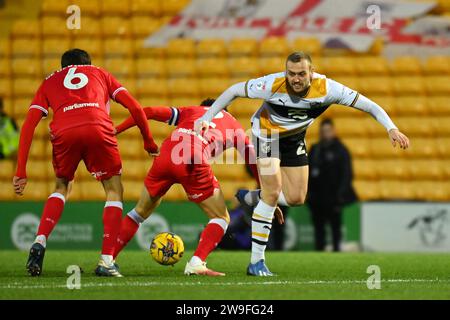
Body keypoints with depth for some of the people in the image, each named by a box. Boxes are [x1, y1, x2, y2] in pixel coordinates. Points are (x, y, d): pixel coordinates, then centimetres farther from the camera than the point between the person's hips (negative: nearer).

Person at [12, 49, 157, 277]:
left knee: (61, 188, 27)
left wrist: (21, 172, 18)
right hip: (98, 130, -1)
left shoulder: (50, 82, 33)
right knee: (114, 191, 16)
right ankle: (106, 262, 4)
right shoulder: (99, 74, 34)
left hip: (63, 132, 1)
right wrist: (149, 143, 35)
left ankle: (39, 242, 6)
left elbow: (28, 125, 20)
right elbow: (135, 108, 23)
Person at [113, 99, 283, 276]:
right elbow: (253, 160, 26)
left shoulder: (190, 111, 33)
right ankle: (196, 263, -8)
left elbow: (149, 112, 20)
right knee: (221, 219, 12)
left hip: (165, 155, 3)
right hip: (194, 162, -3)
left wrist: (116, 130, 23)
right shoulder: (232, 124, 29)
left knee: (141, 211, 24)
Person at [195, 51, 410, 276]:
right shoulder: (273, 85, -33)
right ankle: (256, 262, -10)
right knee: (272, 192, -16)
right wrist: (207, 118, -22)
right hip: (267, 133, -4)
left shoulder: (326, 88, -28)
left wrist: (391, 129, -35)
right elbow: (234, 91, -19)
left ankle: (250, 198, 32)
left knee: (296, 199, 2)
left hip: (295, 137, 4)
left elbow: (369, 105, -23)